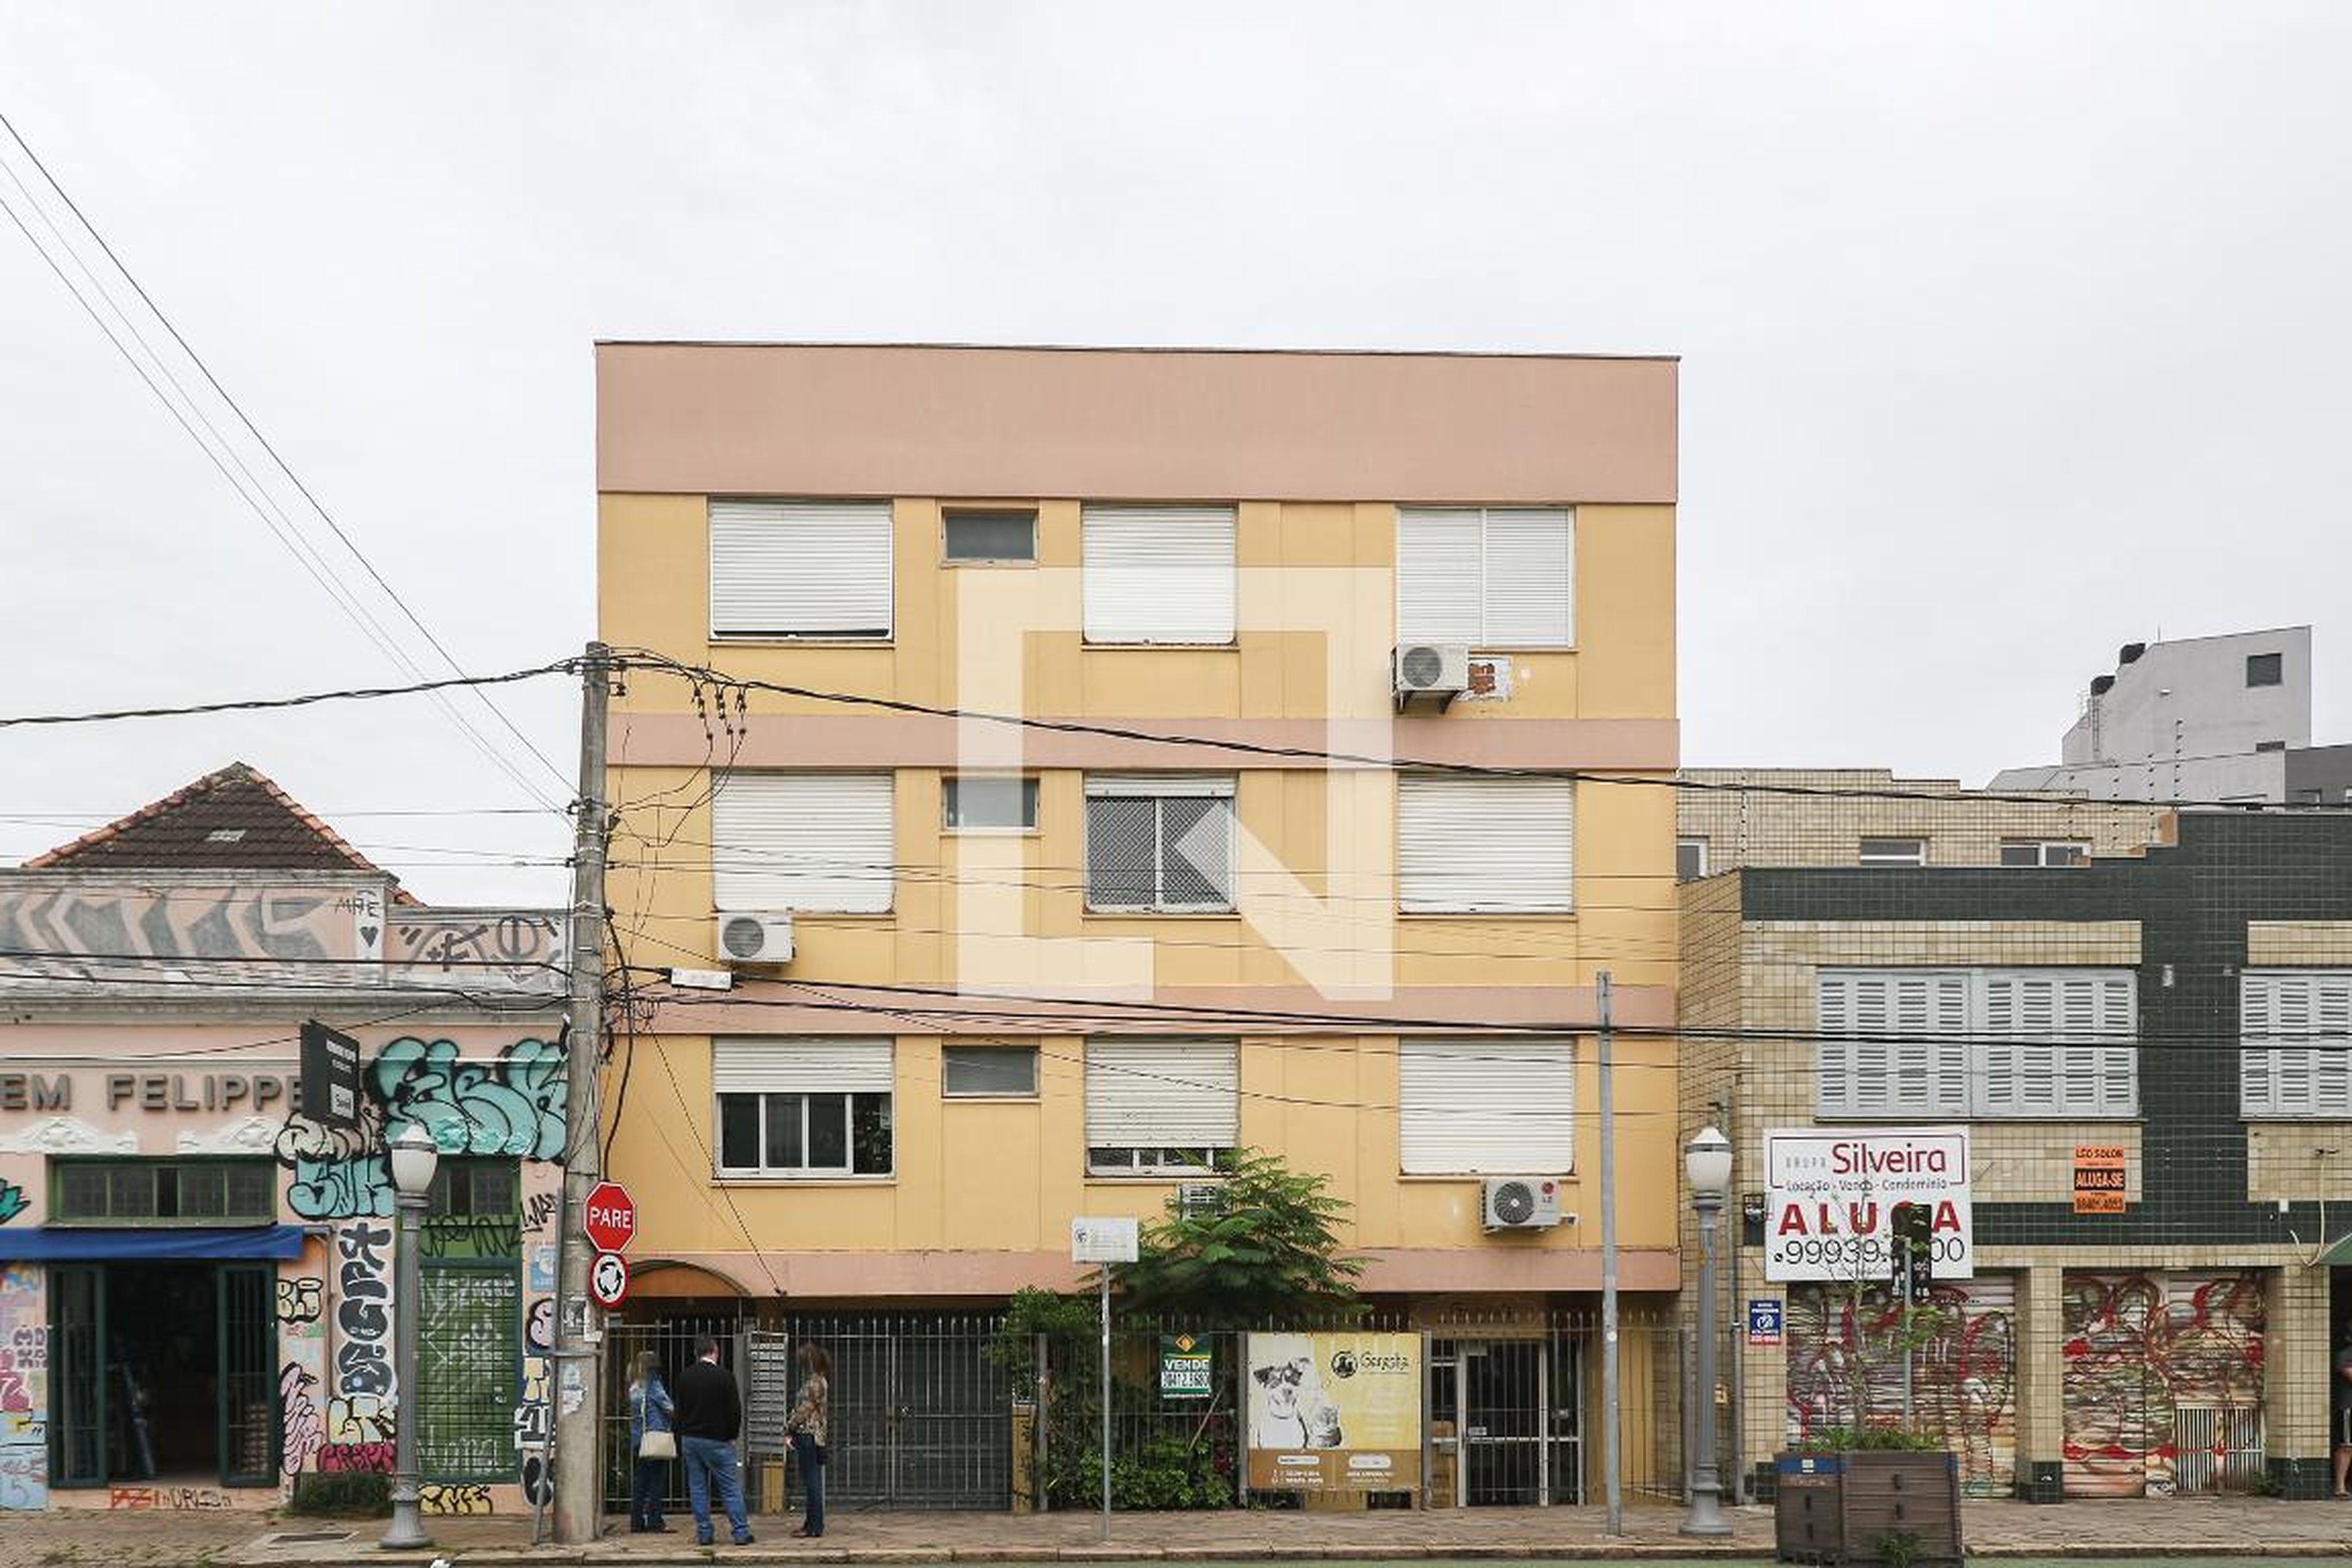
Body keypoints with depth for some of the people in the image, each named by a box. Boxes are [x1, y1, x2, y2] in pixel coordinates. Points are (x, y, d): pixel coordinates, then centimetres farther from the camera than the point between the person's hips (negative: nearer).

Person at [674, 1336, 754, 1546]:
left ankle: (703, 1534, 8)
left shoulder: (684, 1377, 4)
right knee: (730, 1488, 1)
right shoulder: (725, 1376, -10)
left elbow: (679, 1411, 9)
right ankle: (741, 1533, -1)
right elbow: (735, 1411, -9)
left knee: (697, 1489, 9)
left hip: (690, 1440, 4)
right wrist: (732, 1435, 6)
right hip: (717, 1441, -4)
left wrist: (681, 1439, 16)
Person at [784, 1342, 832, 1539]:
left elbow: (805, 1410, -16)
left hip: (809, 1436, -10)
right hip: (808, 1436, 10)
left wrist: (790, 1425, -5)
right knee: (811, 1483, 13)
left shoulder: (815, 1383, -15)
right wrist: (791, 1421, 9)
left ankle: (815, 1527, -5)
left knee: (812, 1483, -7)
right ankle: (811, 1523, 18)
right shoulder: (813, 1381, 16)